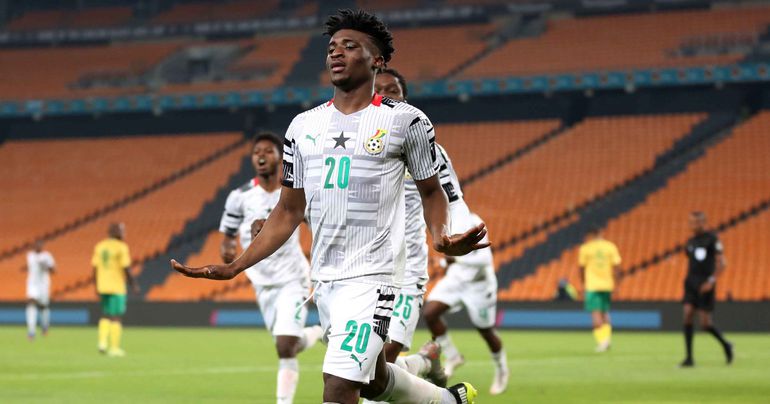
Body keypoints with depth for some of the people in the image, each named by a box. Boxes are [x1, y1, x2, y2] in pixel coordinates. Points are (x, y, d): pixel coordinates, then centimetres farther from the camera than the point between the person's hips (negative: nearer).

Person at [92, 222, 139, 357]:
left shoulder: (99, 246, 6)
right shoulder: (121, 247, -11)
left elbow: (95, 267, 7)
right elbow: (126, 268, -14)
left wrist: (97, 286, 14)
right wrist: (133, 284, -3)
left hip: (103, 287, 6)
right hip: (117, 287, -6)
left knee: (105, 316, 18)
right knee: (116, 317, 0)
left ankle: (102, 342, 4)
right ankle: (115, 347, 1)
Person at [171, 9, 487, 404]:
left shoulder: (404, 121, -4)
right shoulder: (304, 126, 10)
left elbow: (431, 191, 6)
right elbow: (289, 212, 14)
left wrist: (442, 237, -15)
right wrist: (234, 267, 5)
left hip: (372, 278, -6)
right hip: (324, 279, 6)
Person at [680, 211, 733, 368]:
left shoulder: (712, 239, -6)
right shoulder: (690, 242, 14)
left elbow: (721, 263, -10)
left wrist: (712, 281, -19)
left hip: (705, 284, -6)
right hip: (691, 283, 6)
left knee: (705, 323, -5)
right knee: (688, 316, -9)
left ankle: (725, 344, 22)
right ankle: (689, 357, -8)